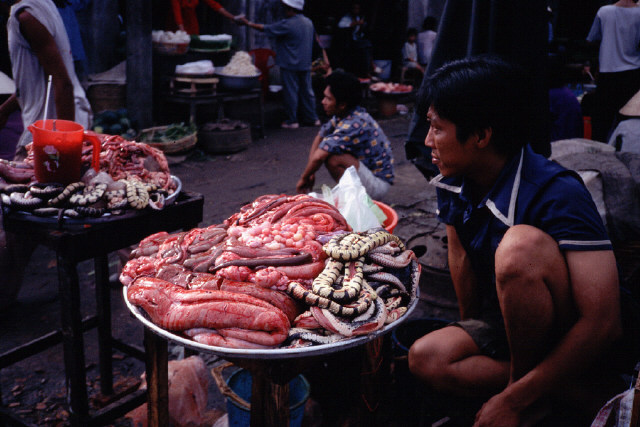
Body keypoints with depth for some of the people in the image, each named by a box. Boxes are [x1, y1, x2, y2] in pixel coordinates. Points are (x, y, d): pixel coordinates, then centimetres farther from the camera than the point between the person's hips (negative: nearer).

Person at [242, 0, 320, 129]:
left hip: (290, 66, -7)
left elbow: (266, 29, -12)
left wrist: (248, 23, 0)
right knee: (307, 91, 13)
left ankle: (292, 121, 6)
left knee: (290, 92, 1)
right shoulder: (309, 22, 7)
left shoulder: (287, 25, -17)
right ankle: (312, 118, 18)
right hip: (305, 64, 7)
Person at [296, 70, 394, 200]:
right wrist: (311, 173, 2)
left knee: (332, 159, -28)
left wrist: (304, 178, -13)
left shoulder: (353, 124, -27)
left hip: (378, 183, -10)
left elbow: (318, 157, -30)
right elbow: (319, 137, 12)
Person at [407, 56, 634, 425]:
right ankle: (576, 395, -11)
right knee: (425, 359, -21)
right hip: (508, 326, 7)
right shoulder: (454, 184, -6)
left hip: (574, 344, -7)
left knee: (520, 245, -35)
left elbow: (602, 322, -33)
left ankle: (520, 384, -13)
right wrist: (470, 338, 11)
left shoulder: (558, 196, -28)